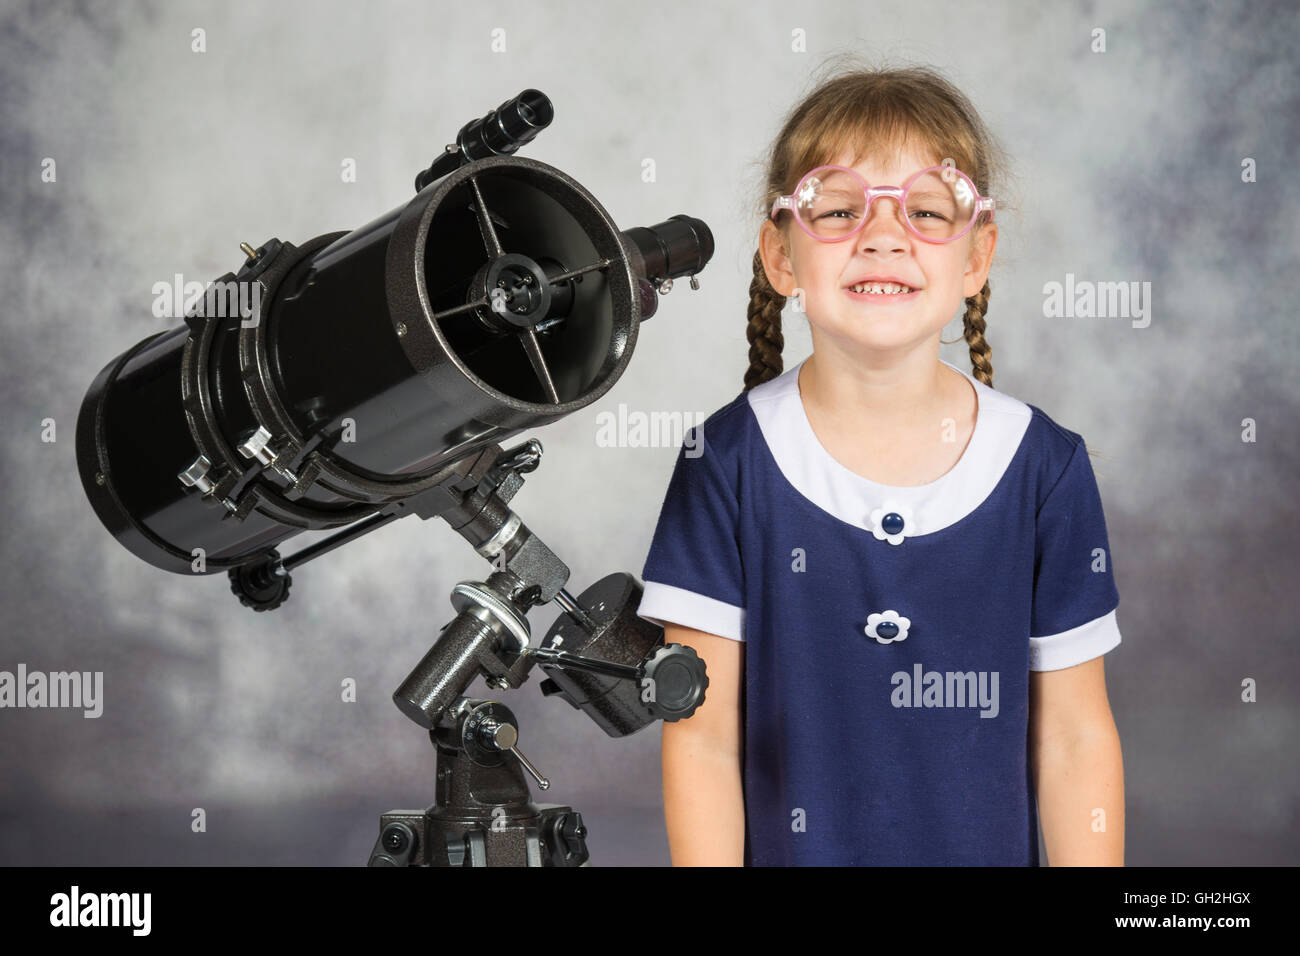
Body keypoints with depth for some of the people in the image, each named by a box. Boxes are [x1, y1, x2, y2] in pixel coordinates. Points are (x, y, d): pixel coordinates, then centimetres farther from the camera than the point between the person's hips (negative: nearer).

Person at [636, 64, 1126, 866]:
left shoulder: (1044, 467, -8)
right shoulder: (729, 461, -11)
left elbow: (1075, 737, -3)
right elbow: (704, 738, -9)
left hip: (988, 849, 1)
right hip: (789, 846, -1)